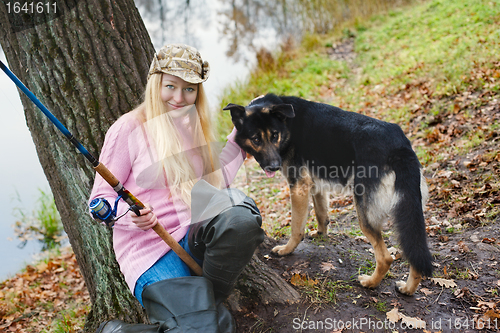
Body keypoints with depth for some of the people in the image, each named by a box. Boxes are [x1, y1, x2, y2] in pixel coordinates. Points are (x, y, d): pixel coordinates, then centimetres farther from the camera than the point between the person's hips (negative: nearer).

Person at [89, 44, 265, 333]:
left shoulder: (194, 126, 13)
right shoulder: (128, 129, -6)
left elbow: (216, 181, 17)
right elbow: (100, 200, -5)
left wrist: (240, 136, 14)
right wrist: (131, 214, -26)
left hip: (195, 236, 5)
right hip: (150, 248, -5)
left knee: (241, 214, -30)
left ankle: (206, 299, -7)